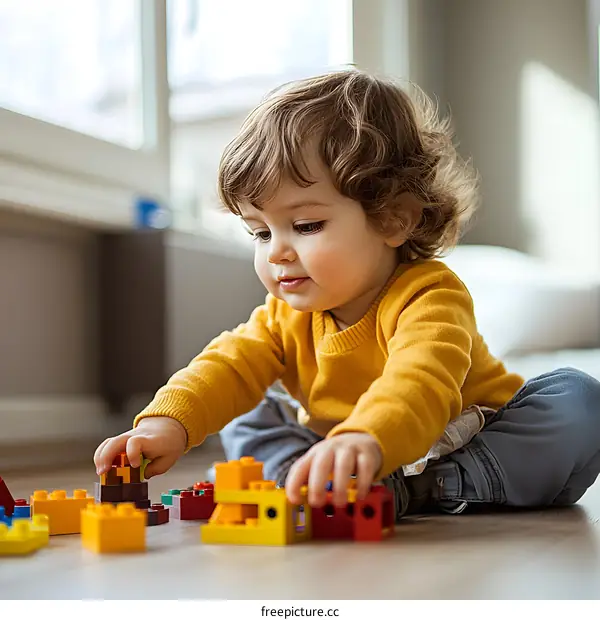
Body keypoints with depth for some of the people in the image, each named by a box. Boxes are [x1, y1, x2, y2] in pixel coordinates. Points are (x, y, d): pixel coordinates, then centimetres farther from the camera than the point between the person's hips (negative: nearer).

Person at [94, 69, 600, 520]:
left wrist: (364, 442, -71)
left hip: (464, 444, -5)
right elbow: (230, 364, -16)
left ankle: (418, 491, -37)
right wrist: (168, 422, -37)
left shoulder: (427, 298, -30)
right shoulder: (287, 316, -6)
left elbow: (418, 387, -49)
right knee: (246, 417, -2)